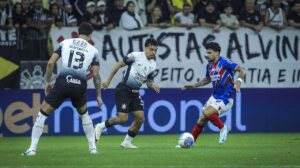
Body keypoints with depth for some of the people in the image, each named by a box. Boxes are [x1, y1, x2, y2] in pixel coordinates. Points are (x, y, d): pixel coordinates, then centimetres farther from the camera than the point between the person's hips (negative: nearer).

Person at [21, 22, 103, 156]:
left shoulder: (65, 43, 13)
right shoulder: (93, 50, 12)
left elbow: (51, 63, 7)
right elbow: (96, 75, 7)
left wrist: (47, 82, 17)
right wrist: (98, 95, 15)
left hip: (63, 81, -1)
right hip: (80, 84, 1)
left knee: (43, 114, 9)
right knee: (84, 114, 29)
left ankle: (32, 148, 1)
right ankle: (93, 147, 26)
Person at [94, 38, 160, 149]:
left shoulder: (153, 65, 9)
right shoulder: (136, 56, -11)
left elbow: (149, 81, 17)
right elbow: (119, 65, -6)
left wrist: (152, 86, -8)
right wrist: (108, 80, -7)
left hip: (135, 93, 7)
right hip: (123, 90, -7)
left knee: (140, 118, -1)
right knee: (123, 118, -17)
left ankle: (127, 142, 14)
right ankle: (100, 127, 6)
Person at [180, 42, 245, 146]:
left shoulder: (224, 62, -16)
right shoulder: (209, 66, 8)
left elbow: (241, 71, -15)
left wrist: (239, 81, -34)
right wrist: (193, 86, 19)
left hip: (225, 100, -7)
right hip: (214, 98, 7)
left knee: (206, 112, -27)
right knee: (201, 122, 5)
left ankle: (222, 128, -5)